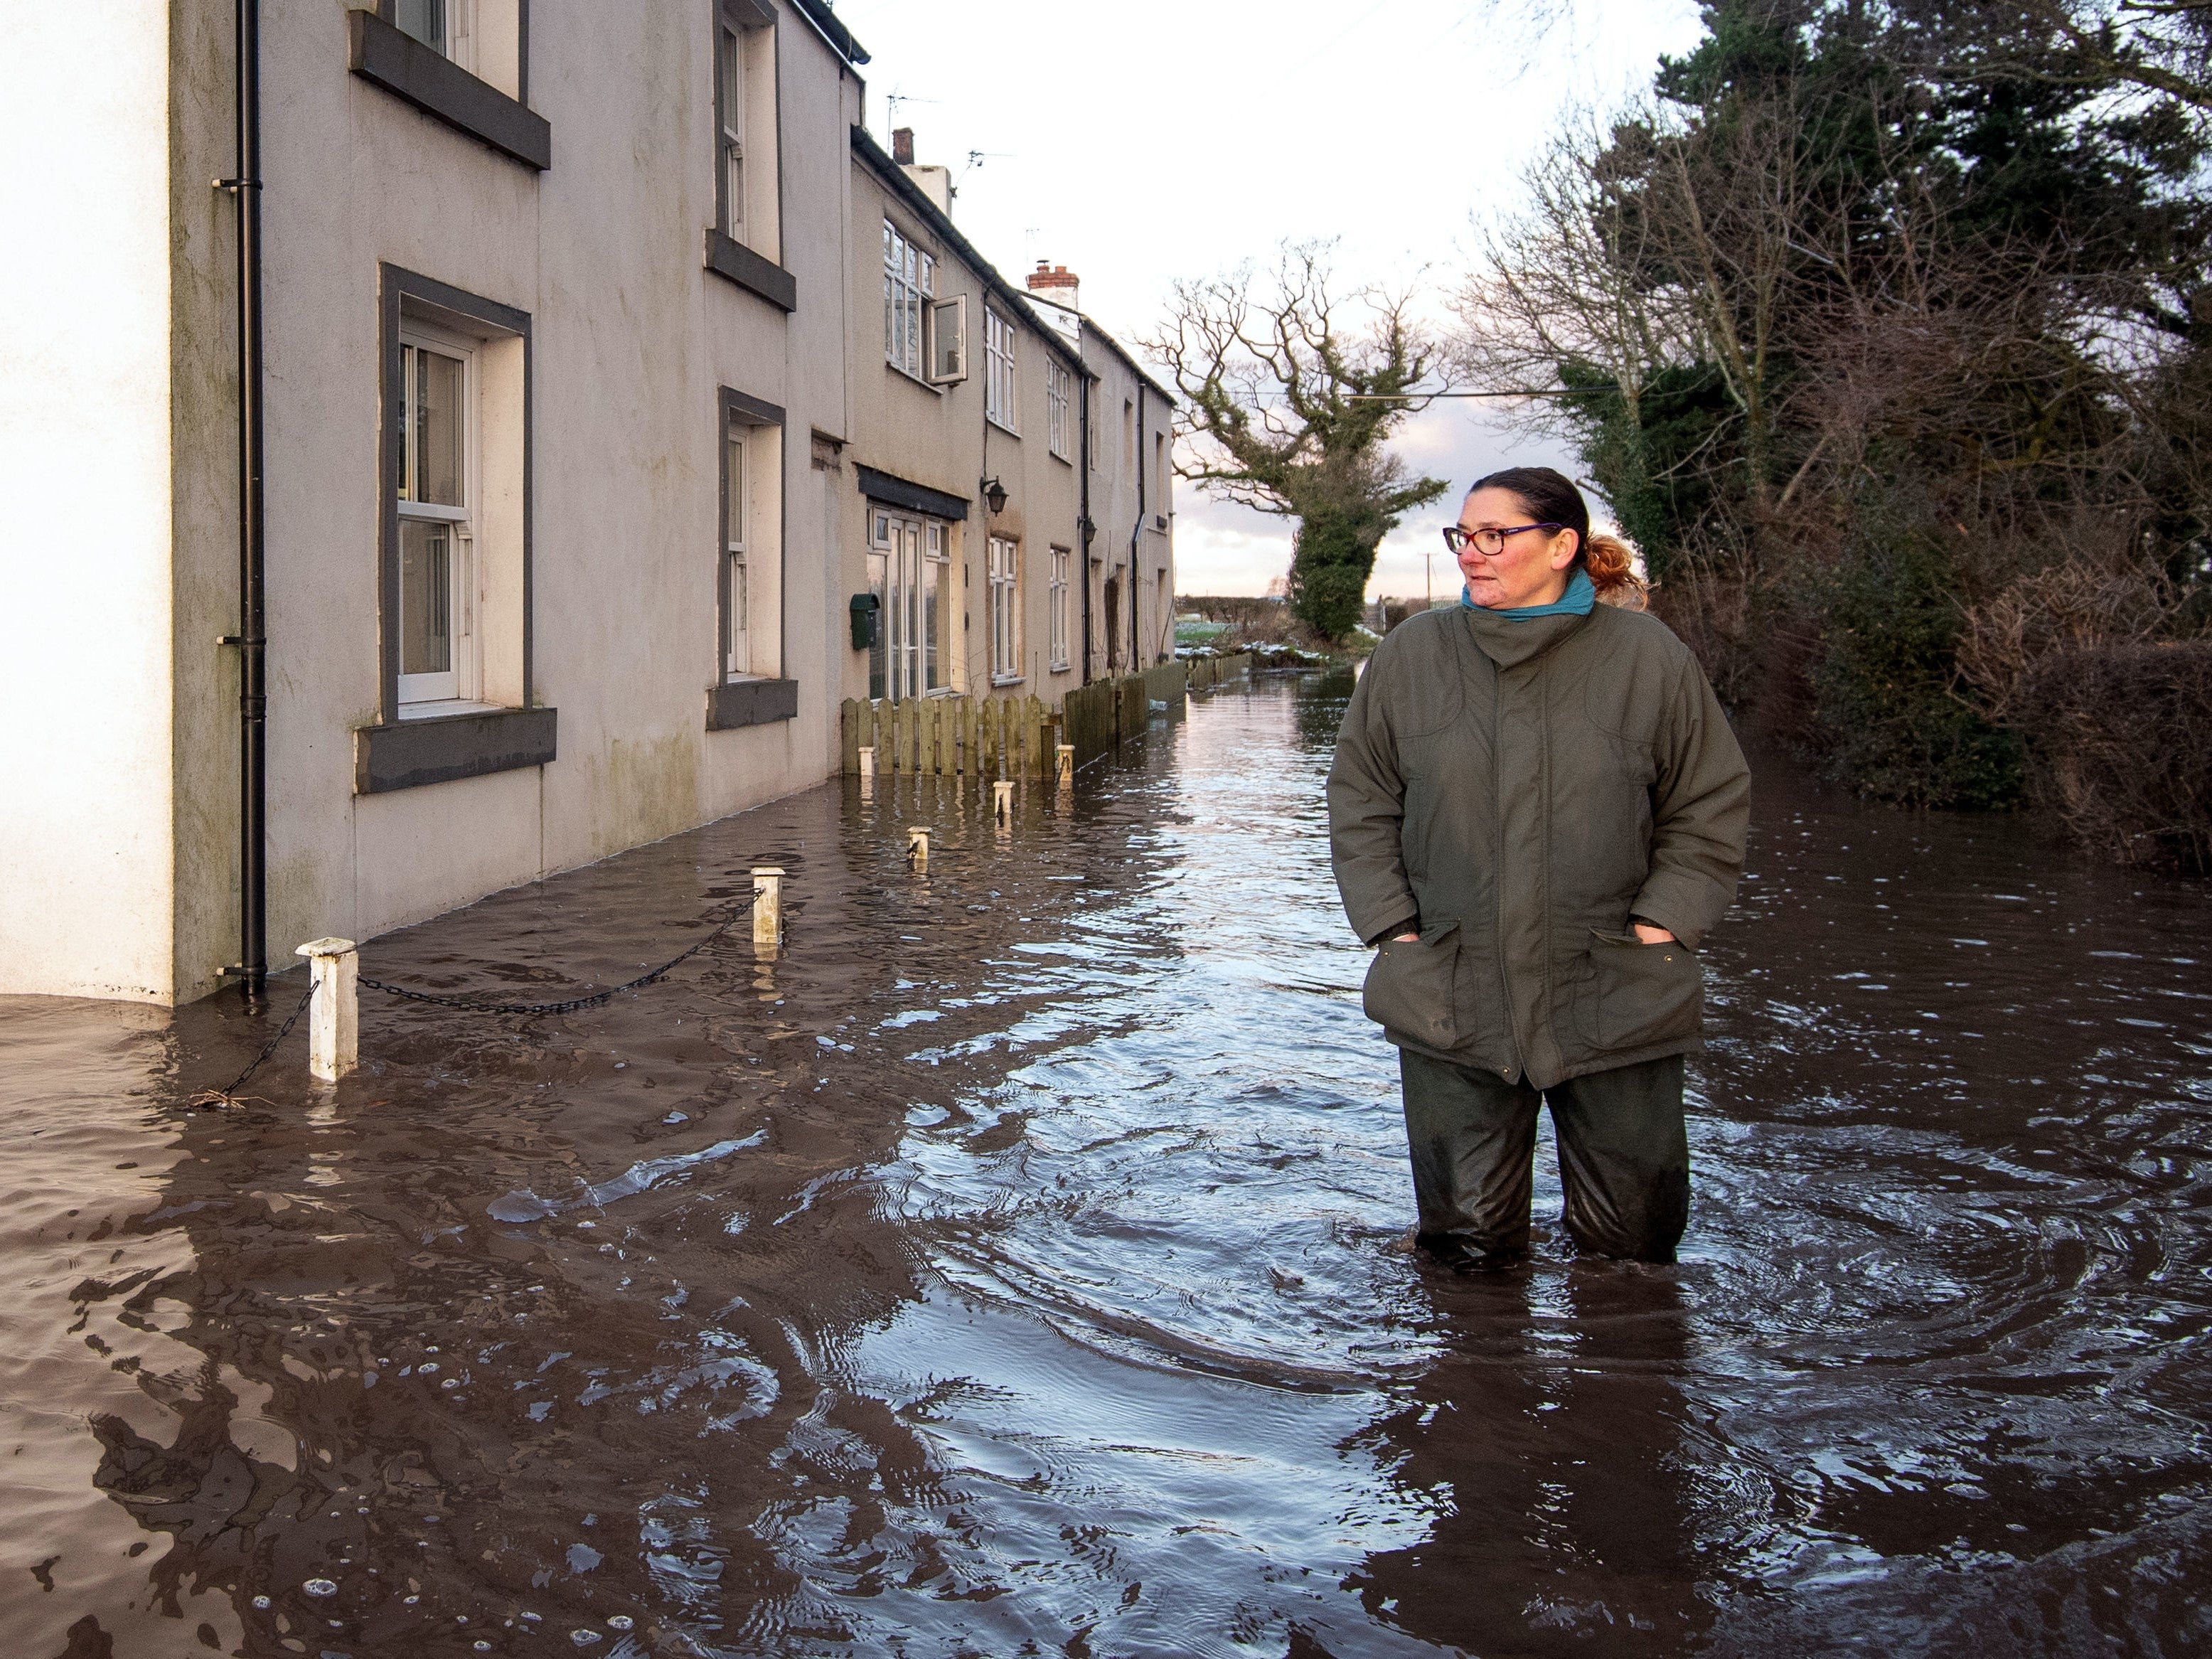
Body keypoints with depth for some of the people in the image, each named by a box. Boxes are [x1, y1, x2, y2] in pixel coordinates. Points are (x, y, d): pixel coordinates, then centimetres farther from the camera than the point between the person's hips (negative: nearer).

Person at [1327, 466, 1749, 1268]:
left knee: (1636, 1240, 9)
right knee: (1469, 1245, 4)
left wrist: (1661, 926, -4)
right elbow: (1359, 802, 10)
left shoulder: (1648, 657, -2)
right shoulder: (1410, 655, 2)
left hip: (1615, 999, 0)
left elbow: (1712, 805, 6)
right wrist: (1395, 928, 0)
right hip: (1451, 999, 1)